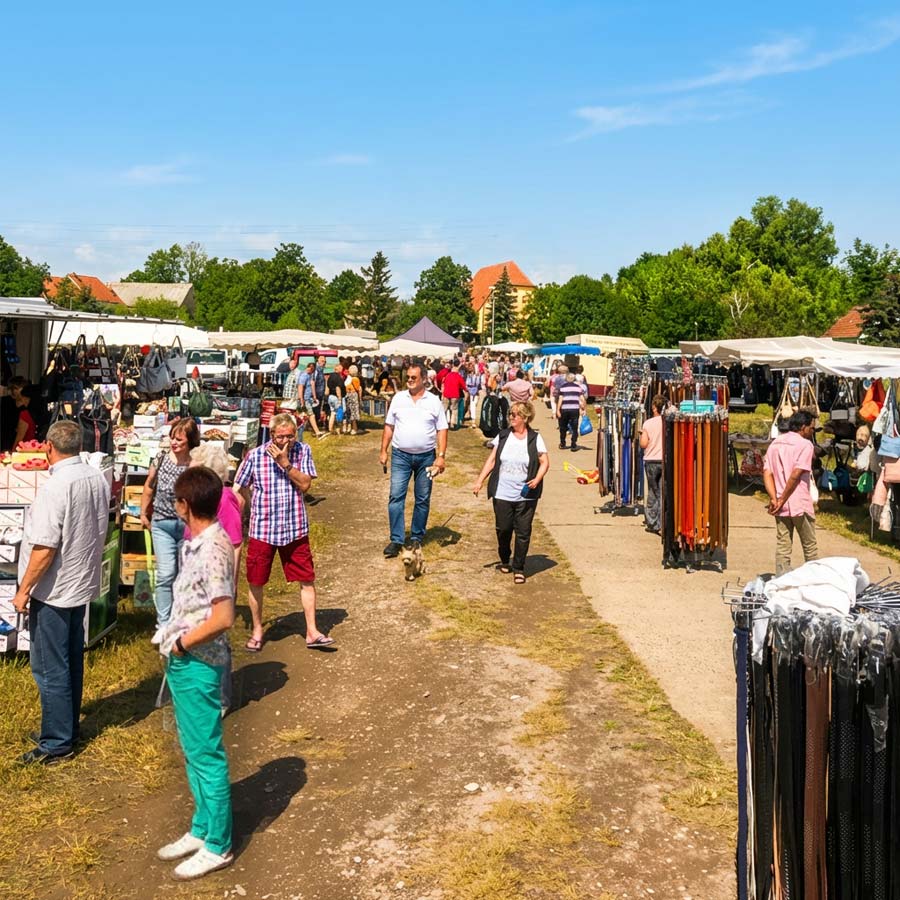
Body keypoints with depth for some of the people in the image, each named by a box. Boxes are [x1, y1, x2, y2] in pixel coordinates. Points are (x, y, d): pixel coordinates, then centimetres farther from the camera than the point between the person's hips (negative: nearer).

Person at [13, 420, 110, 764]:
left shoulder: (55, 487, -24)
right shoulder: (98, 479, 0)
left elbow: (45, 548, -24)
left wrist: (24, 590, -13)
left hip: (53, 591, -8)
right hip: (83, 583, 8)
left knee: (50, 669, 3)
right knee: (72, 661, 19)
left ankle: (57, 743, 12)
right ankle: (67, 728, 32)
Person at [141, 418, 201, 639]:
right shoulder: (161, 459, -2)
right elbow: (149, 487, 12)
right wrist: (143, 513, 17)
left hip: (188, 526, -1)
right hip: (162, 524, 1)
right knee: (165, 575, -5)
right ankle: (163, 625, 3)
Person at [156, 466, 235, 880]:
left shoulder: (214, 549, -23)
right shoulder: (196, 543, 6)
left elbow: (223, 616, -26)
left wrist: (182, 644, -15)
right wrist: (173, 638, 6)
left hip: (198, 665, -10)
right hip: (184, 662, 10)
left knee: (206, 754, 2)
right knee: (193, 751, 19)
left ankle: (217, 846, 16)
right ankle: (202, 829, 34)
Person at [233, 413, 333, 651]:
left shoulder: (303, 451, -4)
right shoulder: (255, 456, -7)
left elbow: (305, 484, -11)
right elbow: (238, 489, 2)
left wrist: (285, 463, -21)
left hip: (295, 529, 1)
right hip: (262, 529, -1)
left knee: (307, 580, 3)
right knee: (256, 582, 9)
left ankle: (312, 632, 14)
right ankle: (257, 630, 28)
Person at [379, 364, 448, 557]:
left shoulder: (433, 401, 0)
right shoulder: (398, 398, 4)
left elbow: (442, 430, 0)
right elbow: (389, 426, 9)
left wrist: (441, 456, -8)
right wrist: (383, 451, 4)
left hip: (426, 456, 0)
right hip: (400, 456, 0)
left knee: (423, 499, 8)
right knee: (396, 496, -6)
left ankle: (417, 537, 21)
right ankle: (396, 540, -3)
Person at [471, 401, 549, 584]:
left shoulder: (535, 439, -1)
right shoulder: (503, 436, 6)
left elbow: (545, 462, 0)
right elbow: (491, 460, 9)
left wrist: (537, 479, -17)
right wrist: (479, 481, 1)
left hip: (526, 496, -2)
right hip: (502, 494, 2)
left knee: (523, 533, -1)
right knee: (503, 529, 9)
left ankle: (518, 568, 11)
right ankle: (504, 561, 33)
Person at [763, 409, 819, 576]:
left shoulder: (775, 443, 11)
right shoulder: (805, 445, -8)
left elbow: (766, 473, 2)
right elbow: (795, 475, -17)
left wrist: (774, 499, -6)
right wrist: (782, 499, -12)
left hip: (781, 506, 5)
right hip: (800, 505, -5)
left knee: (782, 546, 7)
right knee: (810, 546, 9)